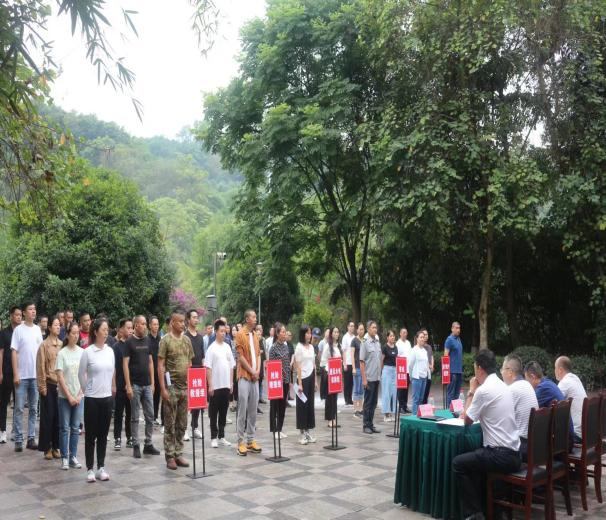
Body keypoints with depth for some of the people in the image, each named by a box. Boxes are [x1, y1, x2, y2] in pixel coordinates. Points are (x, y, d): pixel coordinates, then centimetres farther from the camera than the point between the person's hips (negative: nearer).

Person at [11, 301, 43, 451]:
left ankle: (31, 438, 14)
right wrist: (15, 374, -11)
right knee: (19, 408, 1)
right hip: (22, 375, -4)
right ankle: (18, 440, 7)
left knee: (33, 408, 8)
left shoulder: (38, 329, 8)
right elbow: (14, 352, -7)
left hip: (36, 375, 4)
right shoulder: (18, 330, -5)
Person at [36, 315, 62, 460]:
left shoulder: (62, 344, 8)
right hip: (49, 385, -4)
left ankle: (56, 446, 15)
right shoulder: (44, 345, -5)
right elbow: (40, 367, -6)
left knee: (58, 416, 7)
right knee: (48, 417, 2)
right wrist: (42, 386, -10)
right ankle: (46, 448, 9)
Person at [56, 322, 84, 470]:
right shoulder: (62, 353, -6)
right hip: (65, 396, -2)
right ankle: (64, 458, 10)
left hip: (79, 396, 2)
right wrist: (69, 396, -9)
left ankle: (73, 457, 14)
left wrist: (79, 395, -4)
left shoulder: (82, 352, 1)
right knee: (65, 428, 3)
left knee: (75, 428, 7)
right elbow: (60, 377, -7)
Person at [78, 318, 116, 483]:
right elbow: (81, 374, -1)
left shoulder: (110, 351, 3)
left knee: (103, 435, 9)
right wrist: (86, 390, 6)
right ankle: (90, 469, 12)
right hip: (92, 398, -4)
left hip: (107, 397, 4)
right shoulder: (87, 352, -9)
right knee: (91, 435, 3)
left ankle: (101, 468, 17)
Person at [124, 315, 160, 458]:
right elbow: (125, 364, -9)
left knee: (150, 416, 7)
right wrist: (128, 386, -14)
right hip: (135, 385, -5)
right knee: (135, 417, 3)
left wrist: (152, 382, 8)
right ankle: (135, 446, 11)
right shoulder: (129, 342, -6)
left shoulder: (147, 341, 9)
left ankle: (148, 444, 16)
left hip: (147, 385, 5)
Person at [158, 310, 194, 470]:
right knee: (170, 424, 2)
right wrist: (163, 388, -14)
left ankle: (178, 453, 19)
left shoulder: (187, 340, 9)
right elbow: (160, 366, -9)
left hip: (185, 387, 5)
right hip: (171, 386, -5)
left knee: (182, 424, 10)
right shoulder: (165, 340, -7)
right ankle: (170, 456, 10)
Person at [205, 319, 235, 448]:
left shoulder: (227, 347, 8)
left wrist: (231, 383, 8)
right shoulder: (212, 348, -8)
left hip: (226, 385, 5)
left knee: (223, 412, 11)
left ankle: (221, 436, 19)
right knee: (214, 412, 4)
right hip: (215, 386, -5)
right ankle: (213, 437, 11)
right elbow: (208, 368, -9)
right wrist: (210, 386, -12)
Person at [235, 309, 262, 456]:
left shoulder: (255, 335, 15)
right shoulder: (240, 334, -6)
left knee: (253, 410, 8)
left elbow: (258, 354, 15)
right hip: (244, 376, -7)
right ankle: (240, 442, -1)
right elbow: (240, 356, -10)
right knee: (243, 410, -5)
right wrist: (252, 371, -9)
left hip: (255, 377, 7)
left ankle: (251, 440, 15)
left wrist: (258, 370, 0)